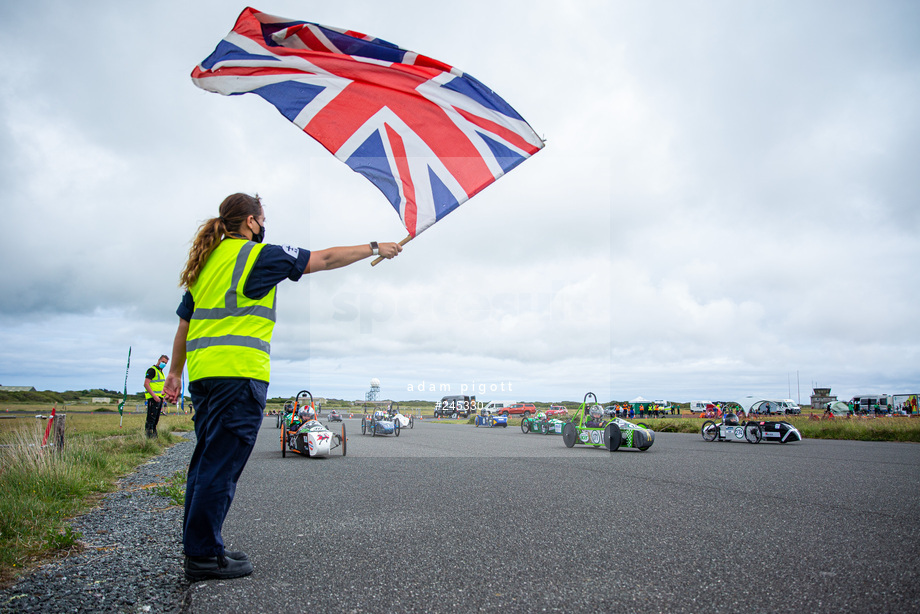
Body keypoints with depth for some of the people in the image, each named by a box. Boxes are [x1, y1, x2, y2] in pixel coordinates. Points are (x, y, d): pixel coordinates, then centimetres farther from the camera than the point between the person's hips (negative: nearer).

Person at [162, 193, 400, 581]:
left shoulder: (205, 261, 18)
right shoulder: (259, 256, -4)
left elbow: (184, 324, 21)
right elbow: (326, 259, 1)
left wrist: (175, 372, 28)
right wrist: (375, 249, 11)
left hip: (203, 374, 9)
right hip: (238, 374, -8)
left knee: (207, 461, 14)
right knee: (221, 465, -4)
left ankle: (196, 545, 22)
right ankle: (204, 555, 2)